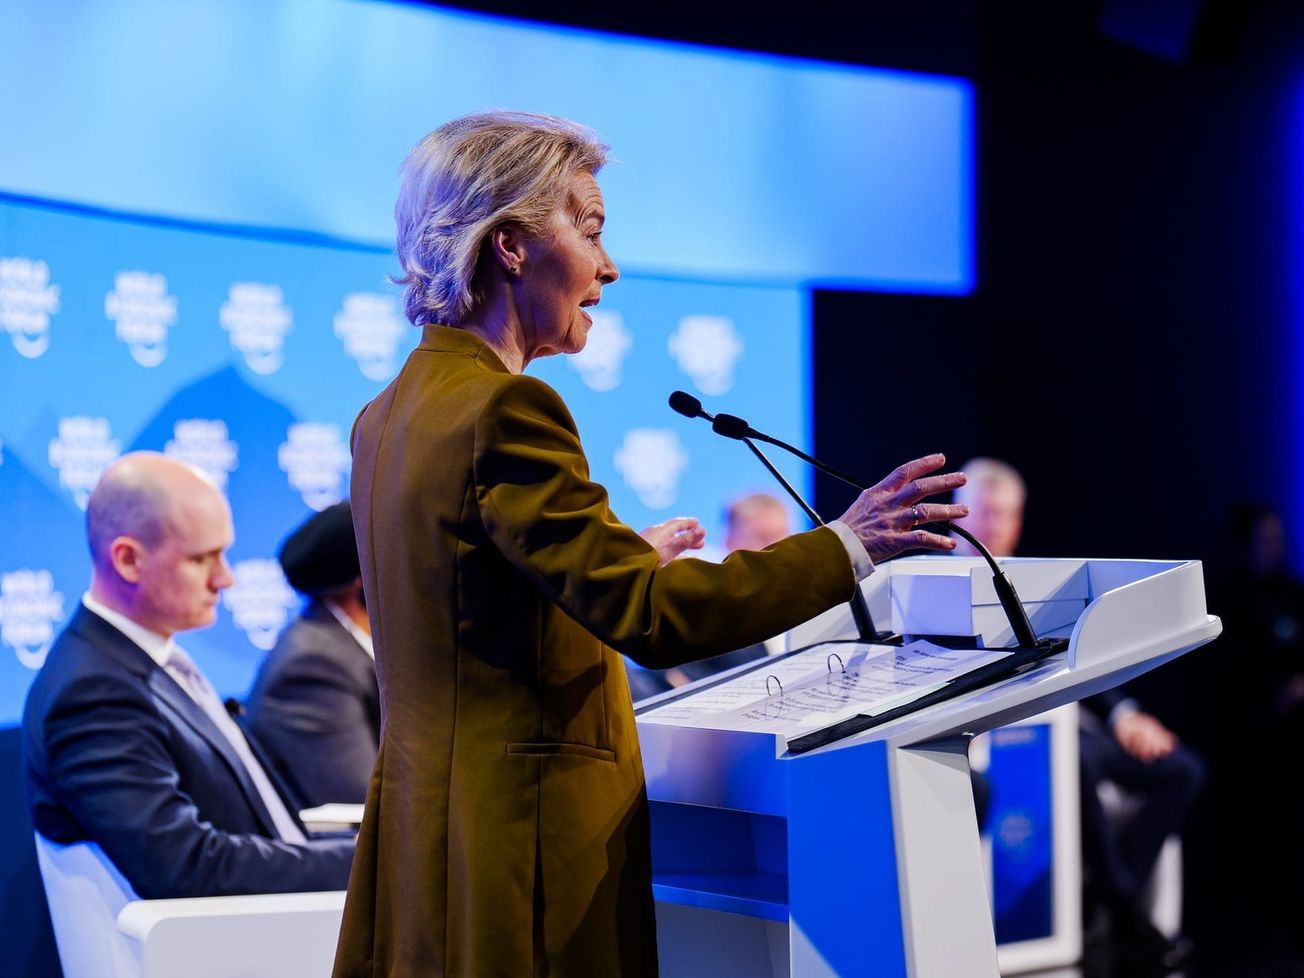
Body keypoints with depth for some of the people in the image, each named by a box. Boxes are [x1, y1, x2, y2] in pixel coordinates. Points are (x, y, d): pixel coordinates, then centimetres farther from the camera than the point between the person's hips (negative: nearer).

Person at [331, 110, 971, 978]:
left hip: (423, 824, 9)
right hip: (527, 834, -9)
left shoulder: (389, 414, 11)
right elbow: (650, 619, -23)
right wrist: (847, 544, -18)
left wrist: (621, 563, 25)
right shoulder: (506, 409, -18)